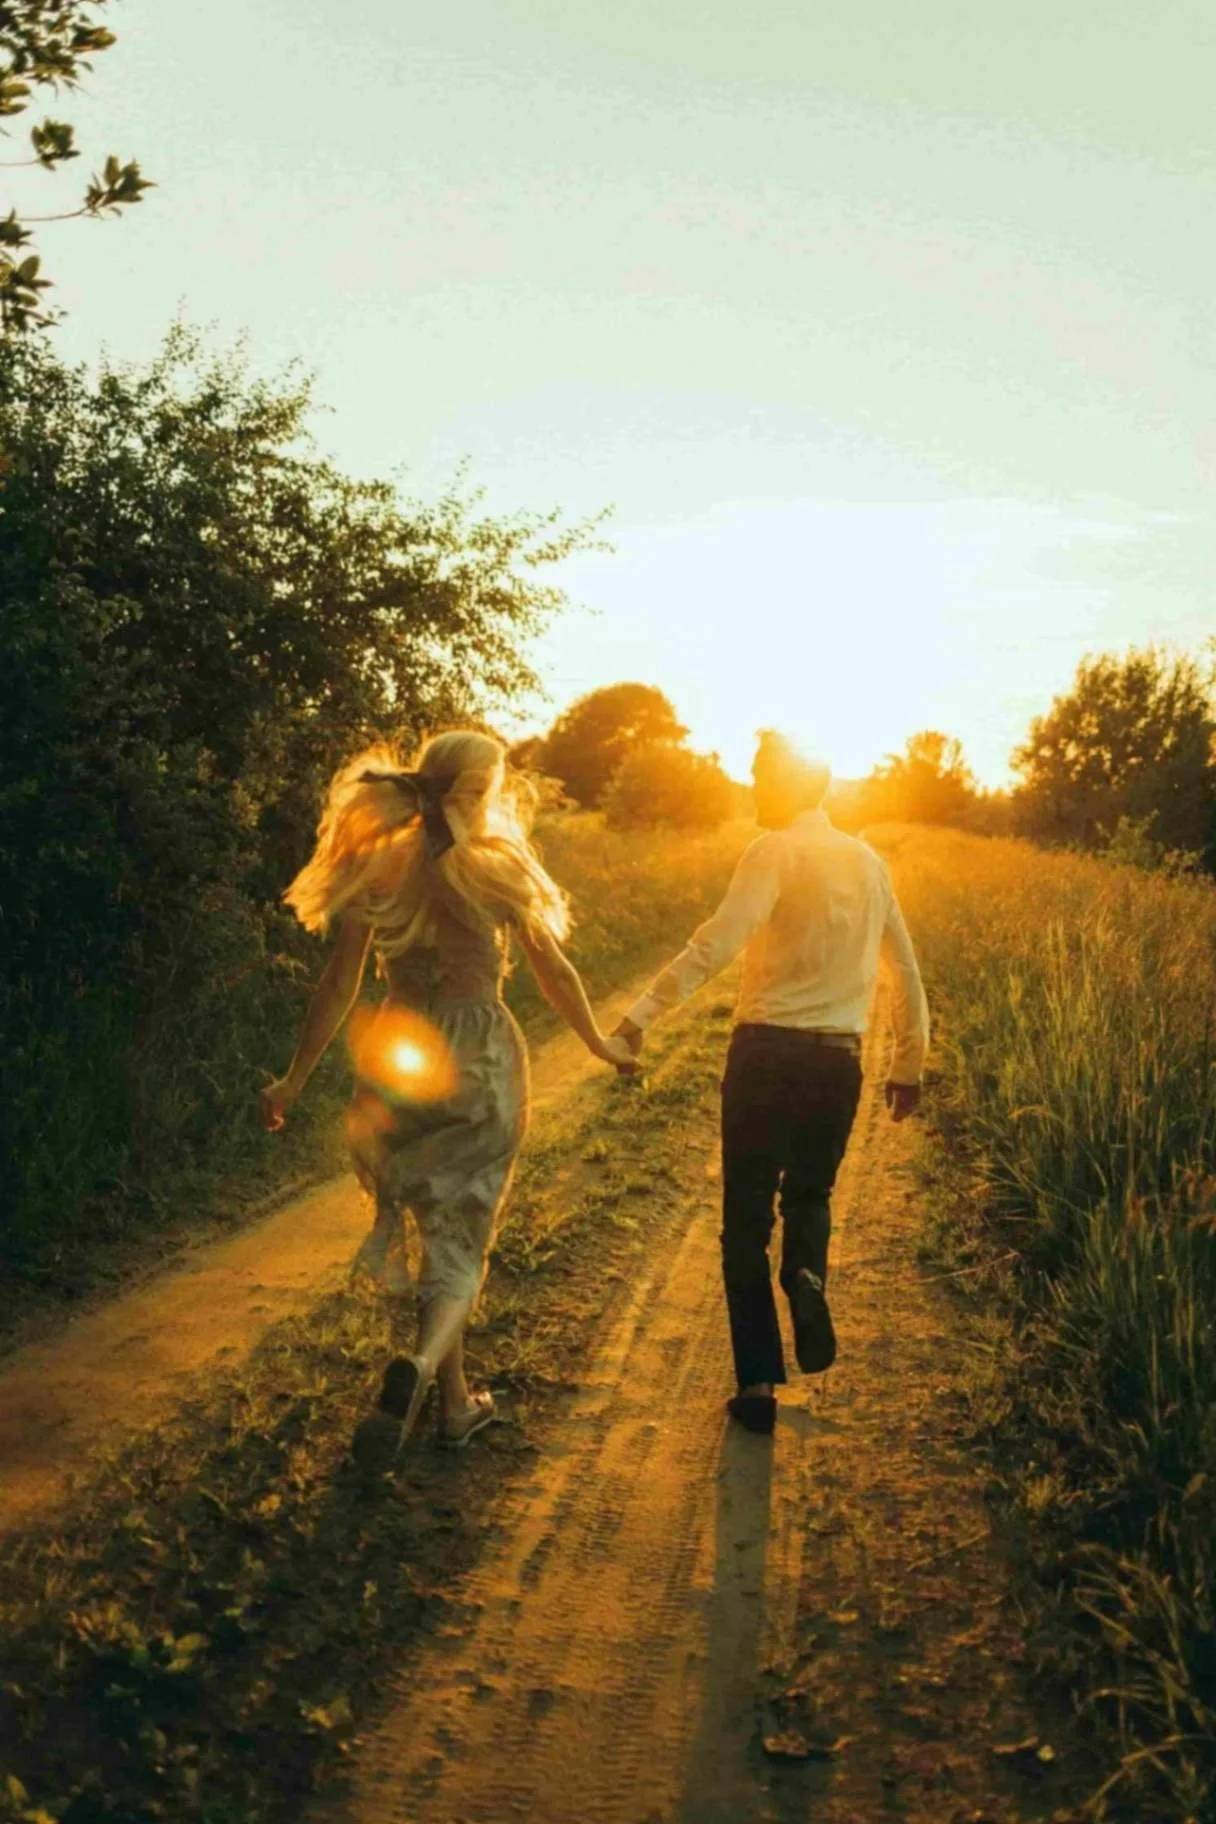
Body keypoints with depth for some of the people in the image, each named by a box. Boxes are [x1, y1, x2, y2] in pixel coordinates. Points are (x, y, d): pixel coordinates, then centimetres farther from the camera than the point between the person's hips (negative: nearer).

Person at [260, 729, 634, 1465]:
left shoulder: (377, 870, -2)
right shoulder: (498, 868, -8)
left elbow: (340, 986, -2)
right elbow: (555, 971, 0)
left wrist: (296, 1081, 6)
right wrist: (602, 1044, 15)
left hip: (398, 1064, 3)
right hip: (480, 1065, -3)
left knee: (429, 1220, 18)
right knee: (461, 1235, 5)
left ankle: (457, 1400, 24)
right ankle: (420, 1366, -23)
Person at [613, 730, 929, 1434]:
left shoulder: (776, 852, -6)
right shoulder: (868, 861, 12)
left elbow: (719, 941, -22)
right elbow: (907, 971, 16)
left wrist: (644, 1012, -28)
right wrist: (910, 1064, 25)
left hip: (768, 1051, -5)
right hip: (839, 1060, 5)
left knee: (747, 1219, 8)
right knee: (810, 1194, 26)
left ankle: (759, 1383, 8)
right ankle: (807, 1275, -6)